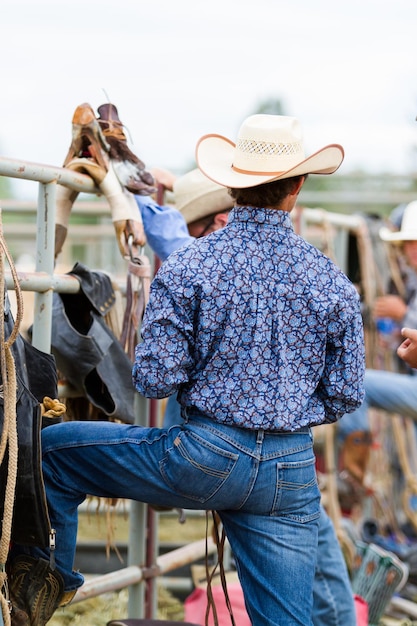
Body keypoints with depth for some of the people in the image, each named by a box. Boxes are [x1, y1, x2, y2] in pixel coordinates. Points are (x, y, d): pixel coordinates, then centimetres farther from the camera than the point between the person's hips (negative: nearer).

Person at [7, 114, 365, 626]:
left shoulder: (187, 268, -8)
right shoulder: (334, 283, 0)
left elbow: (153, 380, -11)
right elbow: (345, 397, 5)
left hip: (203, 455, -3)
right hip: (292, 472, 3)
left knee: (50, 450, 15)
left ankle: (44, 582, 21)